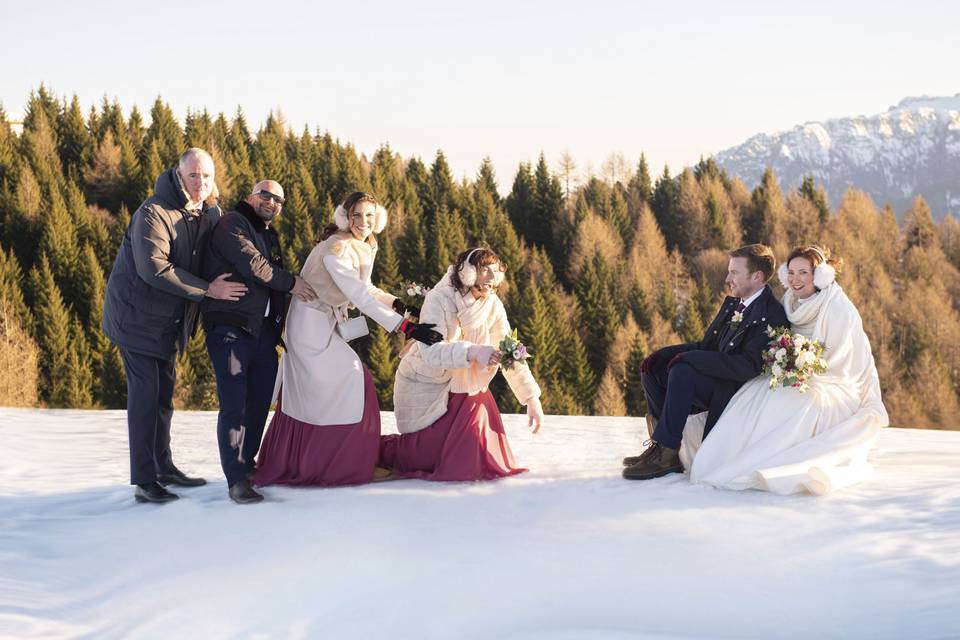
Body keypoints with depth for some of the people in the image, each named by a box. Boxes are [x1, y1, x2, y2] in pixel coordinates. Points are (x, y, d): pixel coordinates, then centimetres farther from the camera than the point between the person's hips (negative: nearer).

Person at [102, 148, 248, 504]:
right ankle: (143, 481, -7)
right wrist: (208, 290, -28)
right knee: (145, 393, -9)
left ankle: (163, 466, 28)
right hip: (138, 314, -8)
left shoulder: (210, 214, 4)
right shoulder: (153, 213, -22)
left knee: (164, 391, 16)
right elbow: (153, 268, -31)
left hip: (169, 320, 8)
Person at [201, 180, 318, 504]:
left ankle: (247, 463, 26)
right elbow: (252, 264, -15)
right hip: (230, 328, -9)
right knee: (234, 403, -11)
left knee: (260, 401, 12)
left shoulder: (270, 237, 24)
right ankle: (237, 479, -11)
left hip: (263, 328, 9)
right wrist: (289, 283, -9)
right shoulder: (232, 225, -3)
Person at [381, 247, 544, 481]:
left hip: (461, 384, 5)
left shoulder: (493, 305, -11)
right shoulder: (439, 300, -26)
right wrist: (473, 351, -53)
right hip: (425, 385, -5)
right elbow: (431, 351, -38)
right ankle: (379, 448, 25)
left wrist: (532, 399, -13)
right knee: (427, 454, -3)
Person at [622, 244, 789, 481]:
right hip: (716, 375, 9)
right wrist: (662, 355, -4)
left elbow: (748, 367, -26)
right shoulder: (732, 303, 12)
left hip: (738, 391, -9)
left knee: (682, 371, -31)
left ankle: (667, 455, -25)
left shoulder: (771, 315, -17)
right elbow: (707, 345, 14)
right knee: (652, 367, -3)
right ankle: (661, 442, -4)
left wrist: (688, 358, -25)